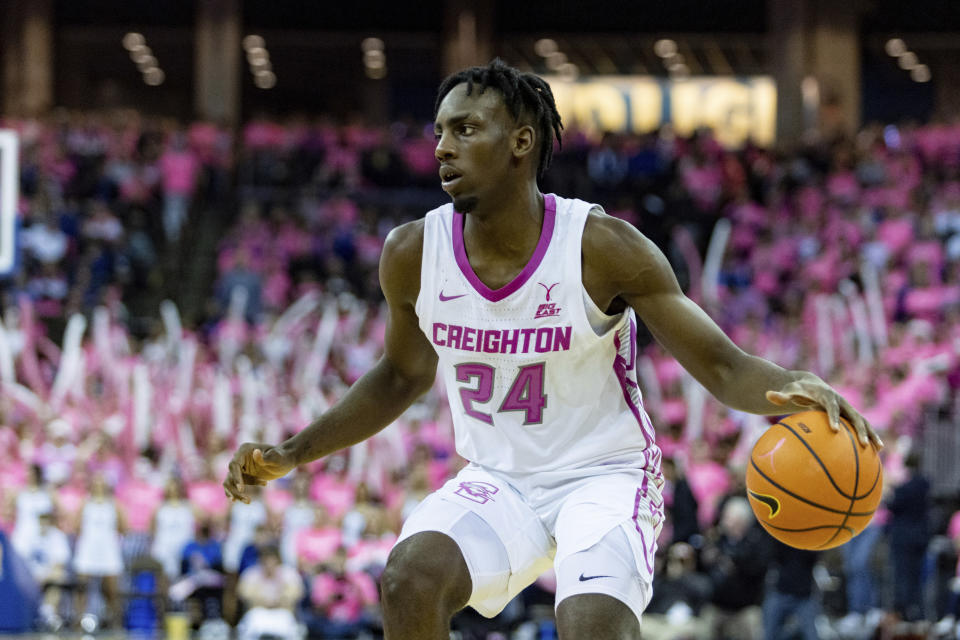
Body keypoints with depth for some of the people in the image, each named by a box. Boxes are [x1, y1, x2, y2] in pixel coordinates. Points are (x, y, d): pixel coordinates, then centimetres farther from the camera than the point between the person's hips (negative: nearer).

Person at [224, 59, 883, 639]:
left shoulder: (602, 248, -18)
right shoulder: (413, 253, -7)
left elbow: (723, 367, -15)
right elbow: (402, 376, 14)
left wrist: (793, 388, -37)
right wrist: (289, 455, 9)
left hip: (604, 475, -3)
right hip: (496, 482, 3)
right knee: (409, 578, -26)